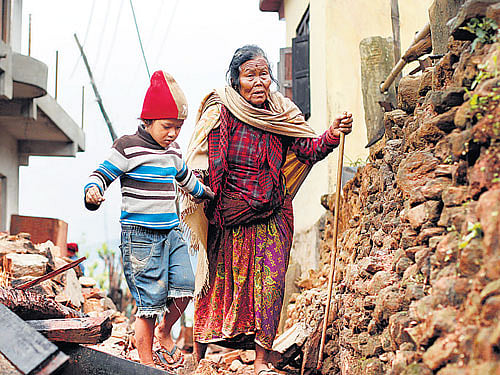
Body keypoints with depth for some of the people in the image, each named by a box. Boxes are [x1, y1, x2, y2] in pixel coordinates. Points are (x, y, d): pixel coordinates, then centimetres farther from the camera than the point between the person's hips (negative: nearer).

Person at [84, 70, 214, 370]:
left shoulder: (173, 153, 15)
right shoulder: (128, 147, -5)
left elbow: (187, 179, 34)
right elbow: (102, 174, -6)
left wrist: (209, 194, 48)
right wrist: (93, 192, -28)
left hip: (172, 232, 6)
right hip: (140, 233, -6)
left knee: (184, 286, -5)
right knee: (151, 299, -5)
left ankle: (164, 332, 24)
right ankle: (147, 362, 9)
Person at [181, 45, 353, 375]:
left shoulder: (281, 113, 0)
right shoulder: (219, 113, -7)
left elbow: (309, 148, -8)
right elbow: (200, 163, -4)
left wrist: (332, 136, -27)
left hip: (271, 217, 2)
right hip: (226, 218, -1)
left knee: (270, 282, -6)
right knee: (217, 280, 6)